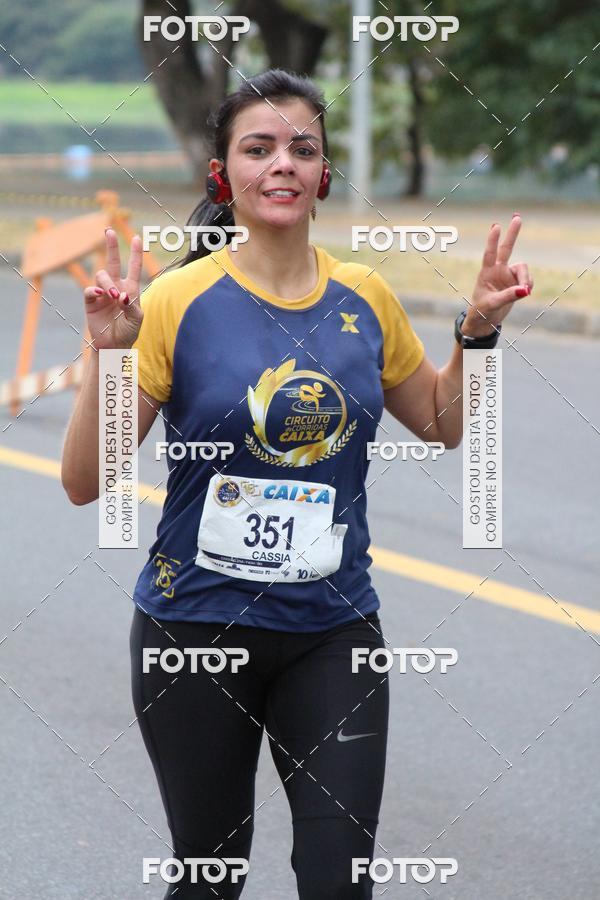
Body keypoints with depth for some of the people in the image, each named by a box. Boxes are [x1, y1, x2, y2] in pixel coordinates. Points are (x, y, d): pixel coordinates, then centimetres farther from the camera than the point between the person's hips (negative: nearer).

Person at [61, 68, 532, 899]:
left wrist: (478, 330, 3)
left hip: (333, 629, 2)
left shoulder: (365, 297, 1)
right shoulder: (180, 301, -11)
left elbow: (442, 424, 18)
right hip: (199, 624, -2)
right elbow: (84, 483, -12)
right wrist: (109, 355, -25)